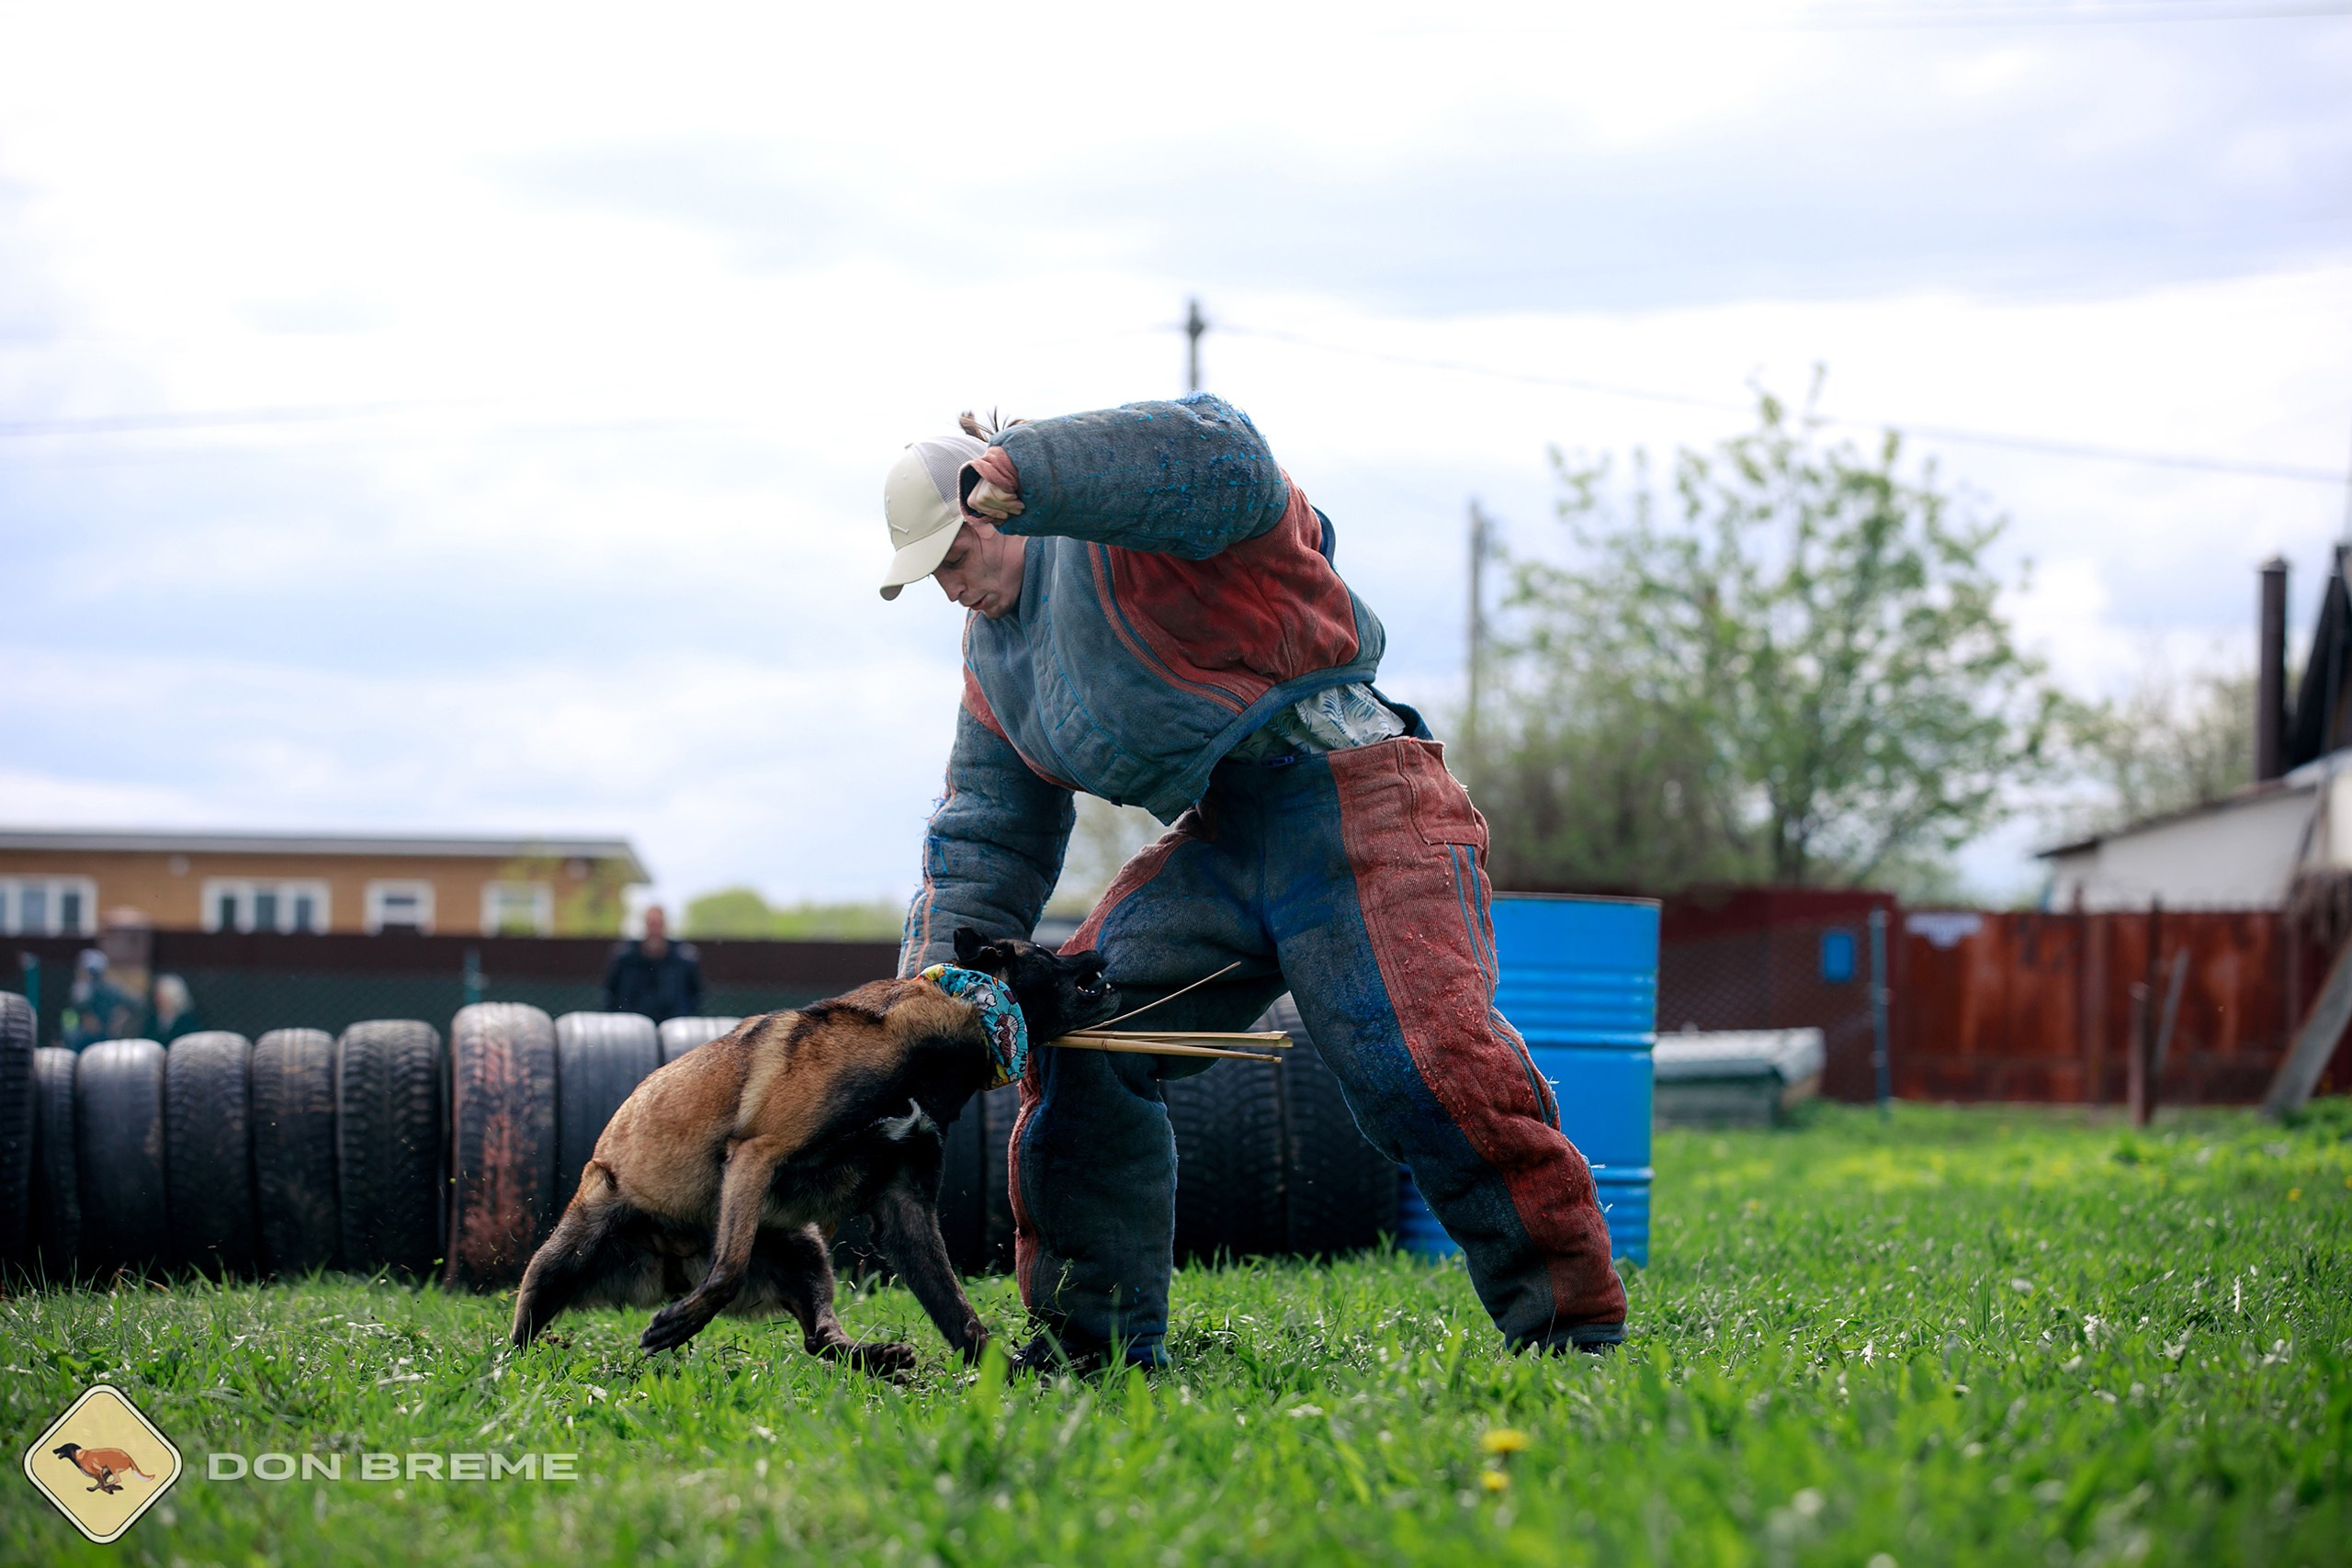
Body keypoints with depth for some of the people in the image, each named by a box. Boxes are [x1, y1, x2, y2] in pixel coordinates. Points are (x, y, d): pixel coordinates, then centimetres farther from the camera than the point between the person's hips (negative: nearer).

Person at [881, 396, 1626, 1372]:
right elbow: (985, 835, 23)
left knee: (1423, 1061, -22)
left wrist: (1023, 469, -33)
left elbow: (1215, 458, -29)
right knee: (1077, 1040, 0)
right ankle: (1096, 1334, 10)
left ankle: (1570, 1326, -14)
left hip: (1351, 805, -9)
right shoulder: (995, 650, 21)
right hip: (1216, 844, 9)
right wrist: (936, 968, 8)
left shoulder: (1110, 521, -5)